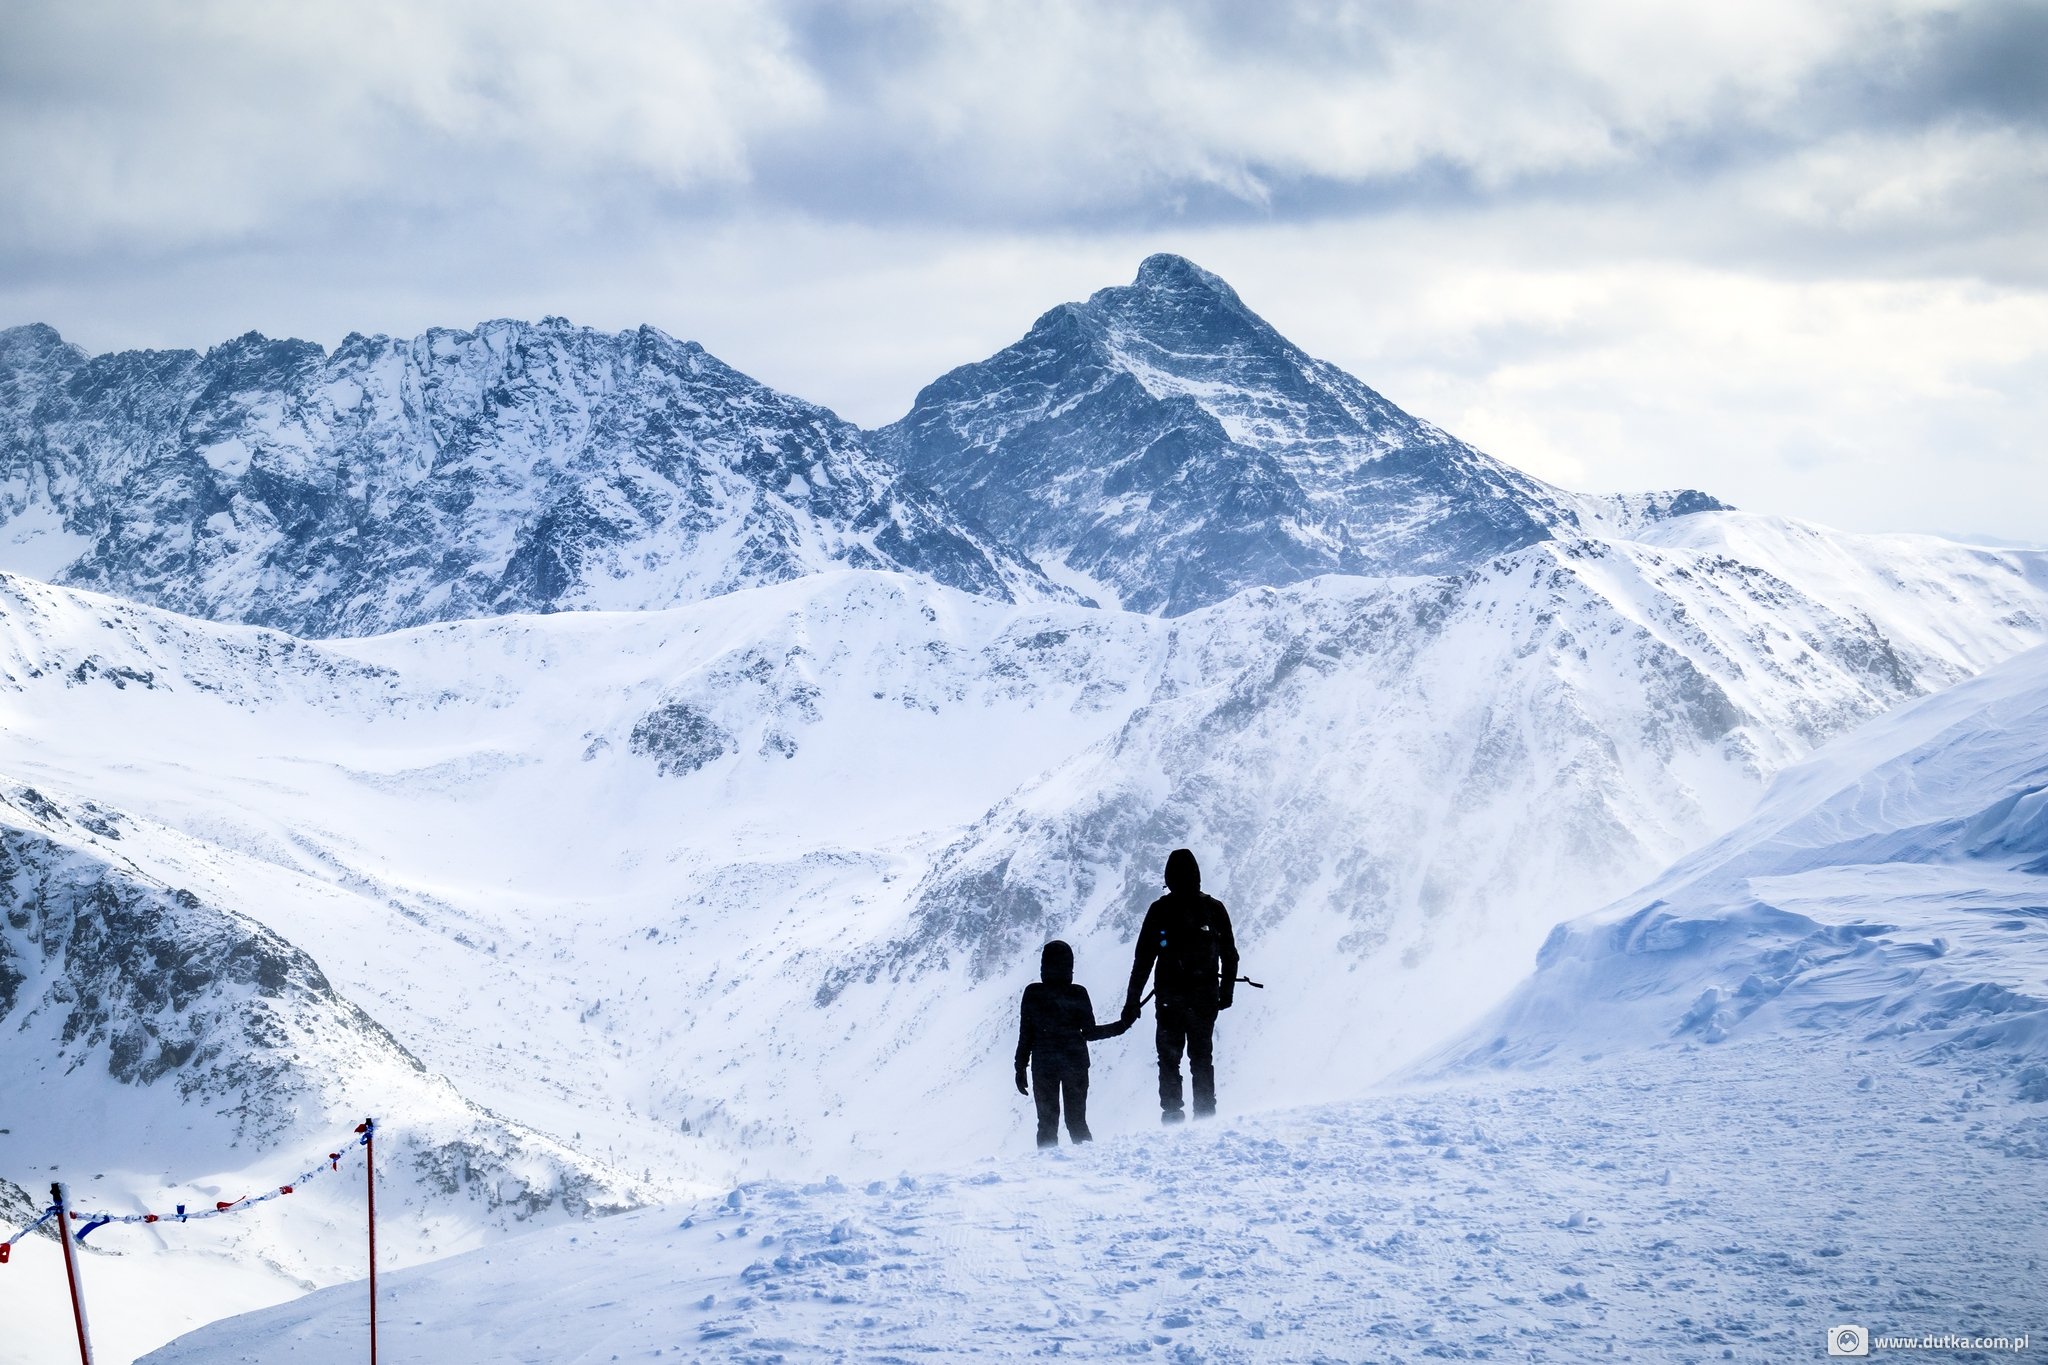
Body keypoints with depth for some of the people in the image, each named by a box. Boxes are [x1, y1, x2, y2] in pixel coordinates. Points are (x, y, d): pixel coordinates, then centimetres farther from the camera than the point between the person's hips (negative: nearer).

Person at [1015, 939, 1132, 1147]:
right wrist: (1121, 1026, 8)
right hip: (1075, 1063, 0)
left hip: (1043, 1065, 0)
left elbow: (1025, 1035, -3)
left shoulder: (1033, 993, -5)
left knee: (1047, 1122, 7)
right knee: (1077, 1121, 10)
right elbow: (1089, 1033, -4)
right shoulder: (1078, 994, -7)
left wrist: (1020, 1069, 4)